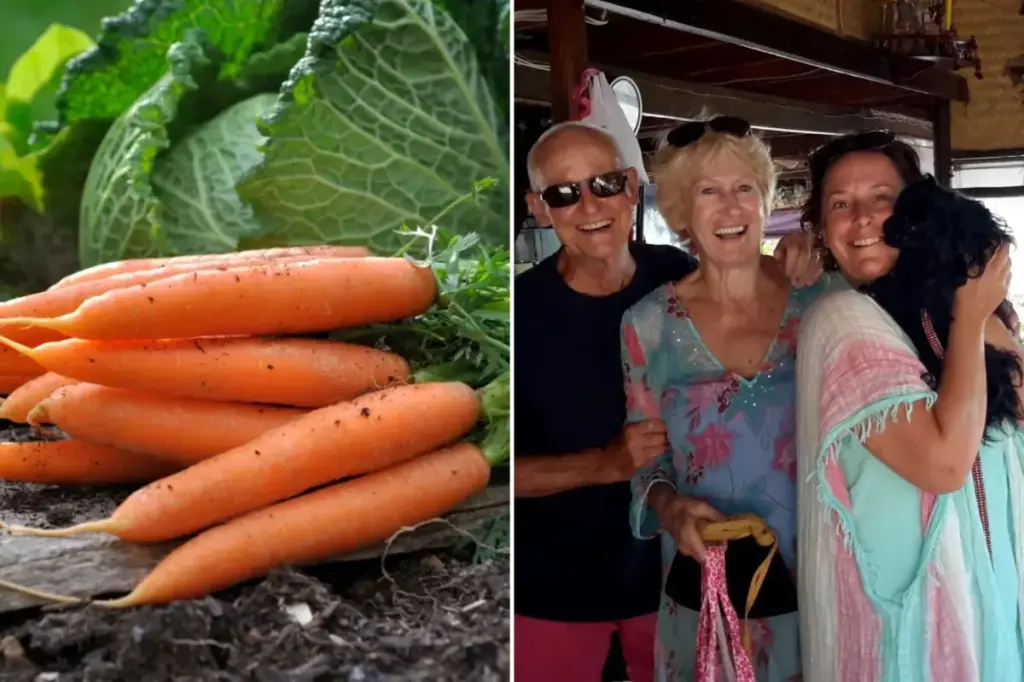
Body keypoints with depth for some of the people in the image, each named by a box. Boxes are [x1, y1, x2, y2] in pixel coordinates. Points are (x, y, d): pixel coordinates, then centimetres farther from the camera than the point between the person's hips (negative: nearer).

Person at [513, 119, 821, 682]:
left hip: (671, 567, 4)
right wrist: (607, 463, -27)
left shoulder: (676, 275, -8)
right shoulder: (519, 310, -18)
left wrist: (787, 277, -12)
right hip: (554, 587, -3)